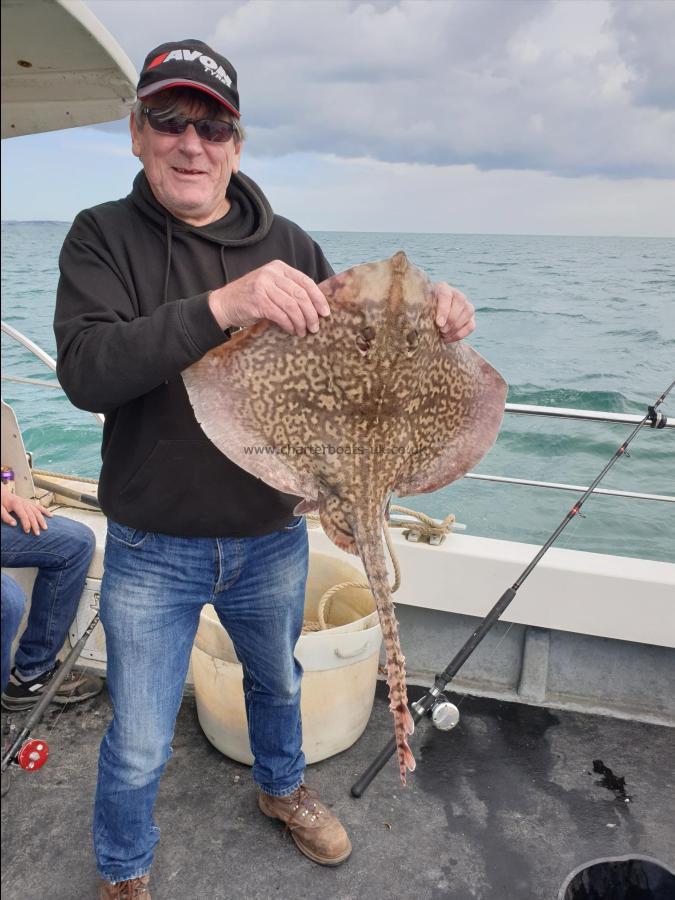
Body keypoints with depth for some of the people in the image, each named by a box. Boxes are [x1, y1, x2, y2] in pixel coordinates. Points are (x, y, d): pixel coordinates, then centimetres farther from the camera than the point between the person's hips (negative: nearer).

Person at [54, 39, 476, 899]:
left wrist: (425, 326, -22)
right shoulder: (103, 236, -9)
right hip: (151, 551, -2)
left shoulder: (288, 245, -2)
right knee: (138, 745, 12)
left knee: (277, 682, 28)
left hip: (272, 540, 3)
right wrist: (220, 304, -39)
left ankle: (281, 788, 60)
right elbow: (86, 370, -25)